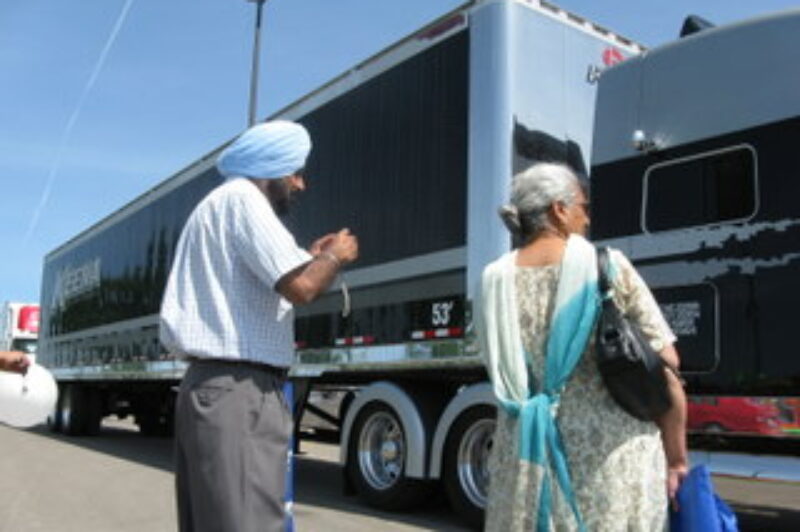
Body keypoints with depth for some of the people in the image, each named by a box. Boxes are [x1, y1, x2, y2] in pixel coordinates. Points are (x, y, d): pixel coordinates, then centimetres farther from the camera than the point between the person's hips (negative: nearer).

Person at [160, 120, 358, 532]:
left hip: (208, 386, 11)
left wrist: (309, 258, 22)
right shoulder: (242, 197, -8)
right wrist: (335, 256, -1)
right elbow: (300, 288, -21)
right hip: (238, 391, -11)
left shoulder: (214, 205, 25)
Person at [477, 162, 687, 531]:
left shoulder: (495, 280, 4)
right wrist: (675, 457, 4)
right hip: (611, 457, -2)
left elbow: (507, 376, 5)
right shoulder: (608, 266, -4)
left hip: (523, 458, 3)